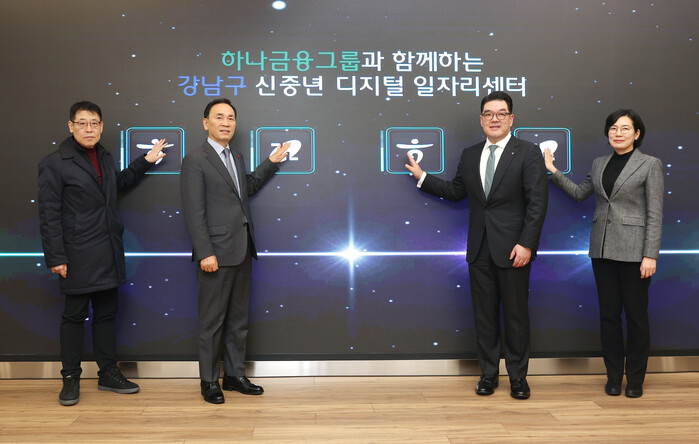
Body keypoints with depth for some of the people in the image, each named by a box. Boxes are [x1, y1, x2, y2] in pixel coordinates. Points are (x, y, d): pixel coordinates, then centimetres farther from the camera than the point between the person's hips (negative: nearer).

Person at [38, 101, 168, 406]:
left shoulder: (105, 158, 11)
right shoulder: (54, 163, -9)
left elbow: (118, 183, 31)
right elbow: (49, 215, -10)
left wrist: (145, 161, 23)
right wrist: (56, 258, -14)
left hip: (108, 254, 6)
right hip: (78, 255, -6)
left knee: (106, 313, 13)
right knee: (74, 316, 4)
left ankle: (108, 373, 24)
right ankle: (71, 378, 18)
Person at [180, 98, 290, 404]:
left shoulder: (236, 158, 14)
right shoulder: (196, 160, -9)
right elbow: (194, 212, -14)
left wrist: (271, 163, 20)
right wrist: (205, 253, -19)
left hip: (242, 252, 8)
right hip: (216, 253, -8)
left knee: (238, 320, 14)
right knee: (212, 322, 3)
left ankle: (235, 375, 26)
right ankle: (209, 382, 16)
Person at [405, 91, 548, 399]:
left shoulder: (528, 153, -4)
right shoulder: (470, 155, 11)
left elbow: (537, 203, -9)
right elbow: (456, 192, 19)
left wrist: (526, 244, -16)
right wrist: (422, 176, 15)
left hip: (512, 248, -4)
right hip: (479, 248, 4)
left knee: (516, 314, 5)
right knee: (484, 313, 10)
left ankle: (518, 376, 20)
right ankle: (488, 373, 23)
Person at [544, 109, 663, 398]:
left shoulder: (650, 164, -4)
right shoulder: (599, 164, 10)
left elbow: (655, 214, -8)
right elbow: (579, 193, 17)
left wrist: (650, 255, -13)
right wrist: (552, 171, 8)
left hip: (633, 250, -4)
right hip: (603, 249, 4)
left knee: (635, 314, 4)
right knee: (608, 314, 9)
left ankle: (635, 379, 19)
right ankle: (614, 375, 22)